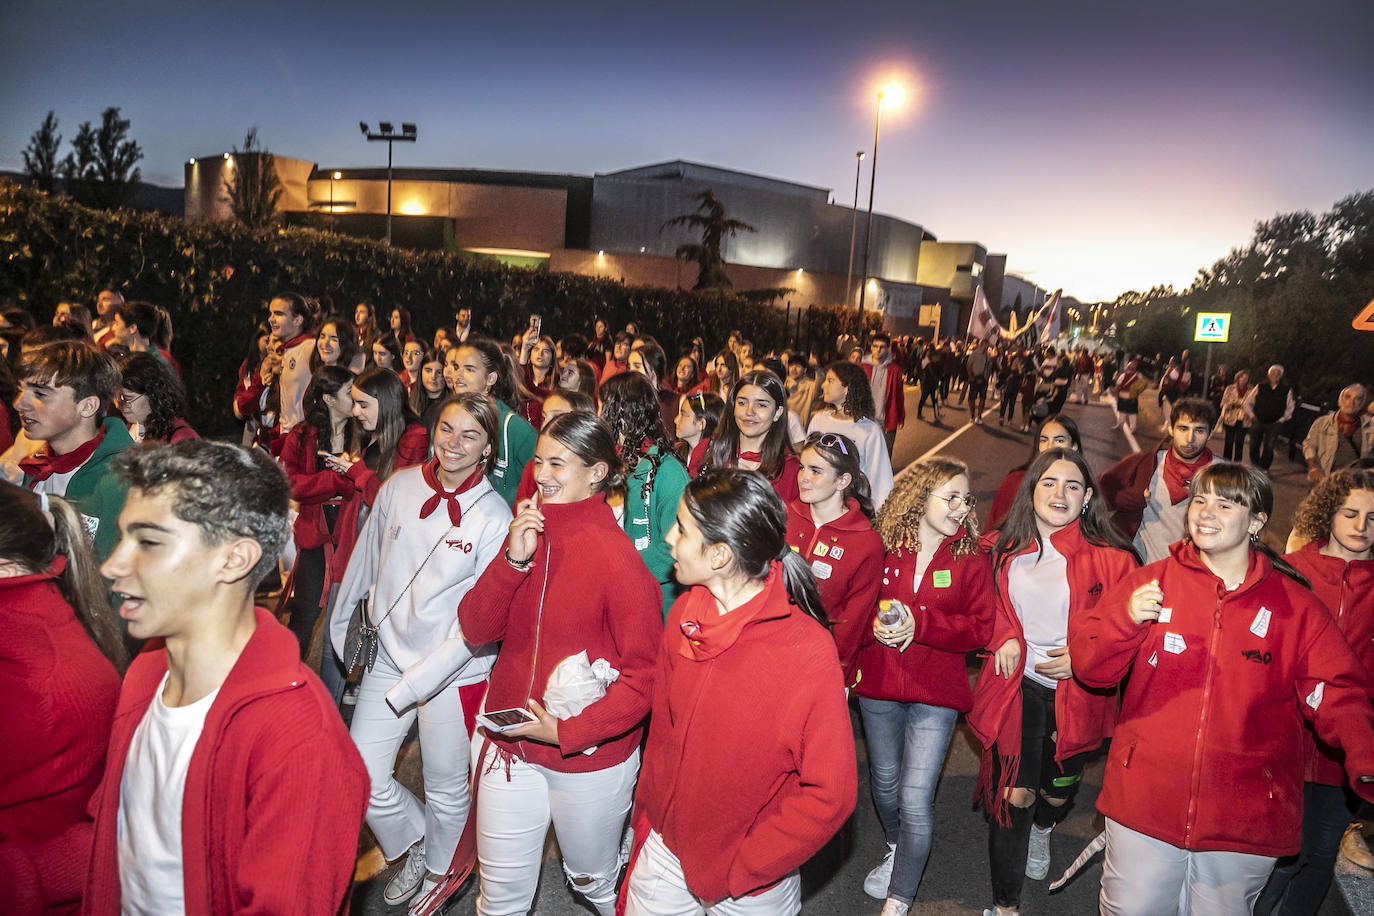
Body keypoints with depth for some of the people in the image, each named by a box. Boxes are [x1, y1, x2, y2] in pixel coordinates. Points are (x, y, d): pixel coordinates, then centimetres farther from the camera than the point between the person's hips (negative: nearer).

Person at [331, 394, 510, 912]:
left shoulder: (495, 518, -16)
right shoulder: (400, 487, -4)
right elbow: (366, 558, 11)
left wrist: (415, 682, -14)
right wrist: (343, 622, 20)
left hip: (454, 670, -3)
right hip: (390, 654, 4)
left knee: (447, 787, 13)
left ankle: (436, 871, 44)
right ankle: (415, 843, 34)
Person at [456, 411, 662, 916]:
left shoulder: (618, 558, -21)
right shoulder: (529, 530, 0)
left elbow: (645, 675, -19)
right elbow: (476, 627, -5)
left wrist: (567, 732, -23)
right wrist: (514, 558, -19)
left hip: (590, 757, -5)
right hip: (509, 745, 5)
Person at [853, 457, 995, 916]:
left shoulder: (972, 559, -4)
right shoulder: (884, 548, -3)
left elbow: (979, 627, -9)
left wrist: (919, 623, -21)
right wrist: (875, 626, -15)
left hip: (935, 693, -2)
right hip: (879, 687, 2)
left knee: (915, 798, -7)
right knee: (885, 781, 20)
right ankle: (896, 851, 50)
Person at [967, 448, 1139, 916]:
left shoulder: (1108, 558, -8)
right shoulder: (1004, 552, 1)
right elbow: (989, 610, 16)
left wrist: (1084, 657, -16)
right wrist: (1005, 638, -4)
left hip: (1076, 694, 0)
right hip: (1017, 685, 0)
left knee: (1058, 791, 21)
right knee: (1014, 795, -6)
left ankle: (1041, 832, 58)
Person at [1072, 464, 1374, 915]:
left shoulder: (1296, 605, 0)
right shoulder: (1151, 581, 0)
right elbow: (1090, 668, -2)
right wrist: (1126, 619, -21)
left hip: (1244, 822, 0)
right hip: (1143, 804, 0)